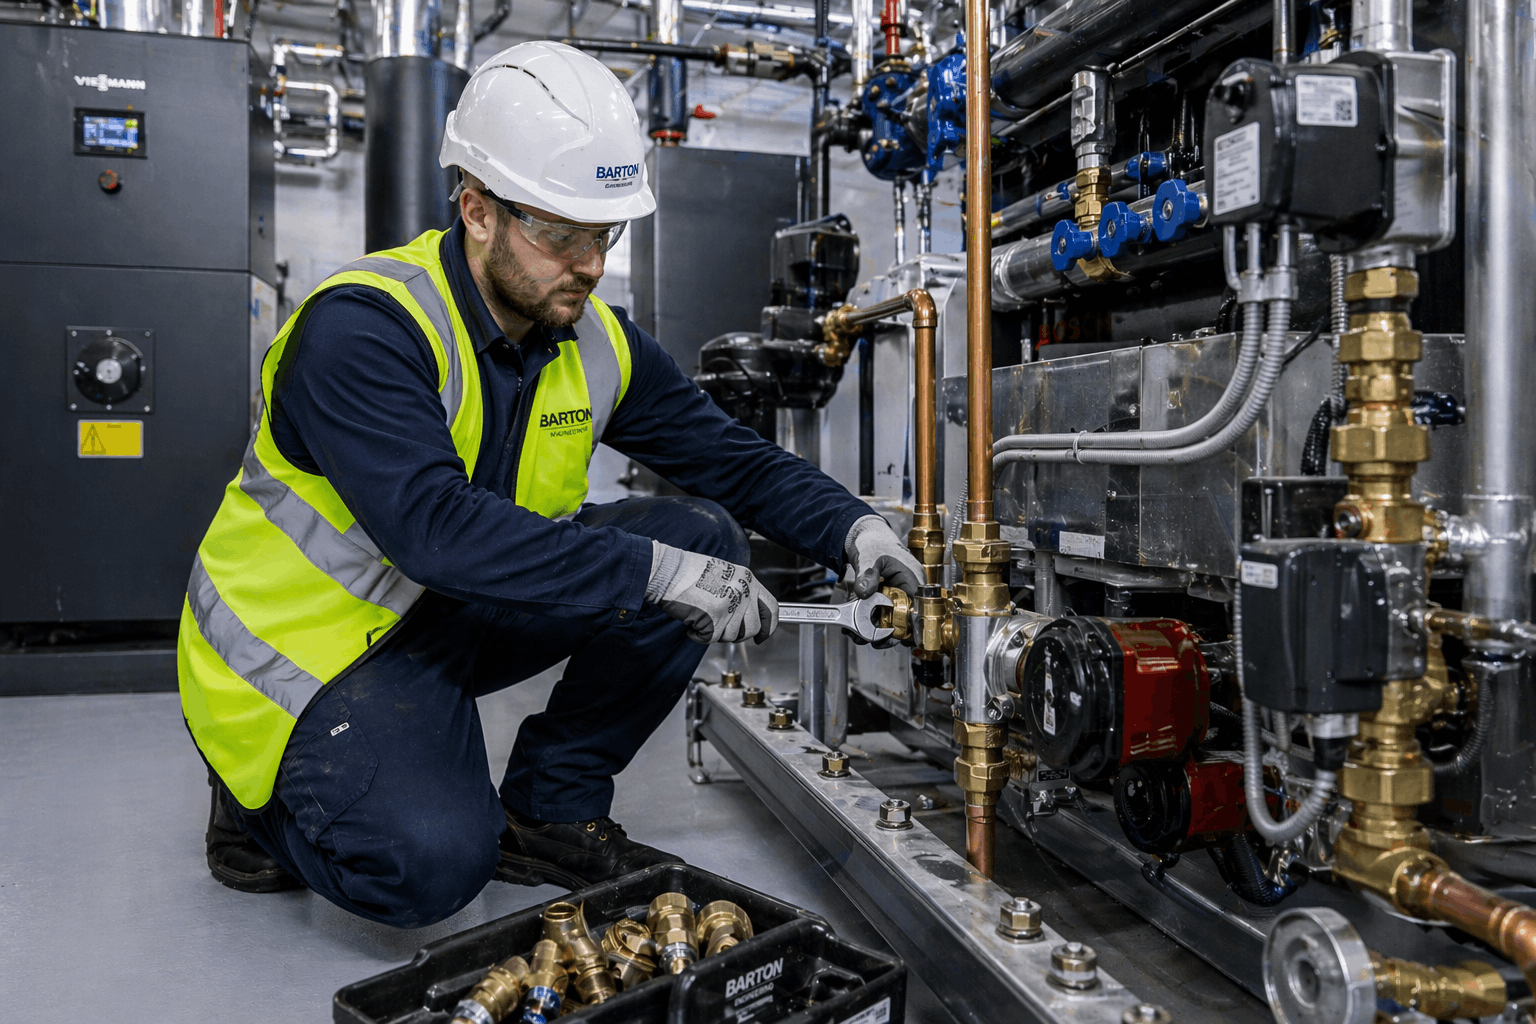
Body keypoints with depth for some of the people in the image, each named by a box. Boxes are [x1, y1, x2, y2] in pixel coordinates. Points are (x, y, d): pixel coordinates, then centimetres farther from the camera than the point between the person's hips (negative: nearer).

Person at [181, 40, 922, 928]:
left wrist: (853, 529, -18)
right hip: (314, 644, -7)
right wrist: (654, 571, -43)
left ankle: (549, 812, 2)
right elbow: (434, 525, -38)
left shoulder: (598, 343, -3)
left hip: (470, 611, 7)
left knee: (704, 538, -9)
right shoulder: (363, 327, -25)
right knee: (432, 864, -31)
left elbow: (735, 459, 1)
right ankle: (265, 800, 5)